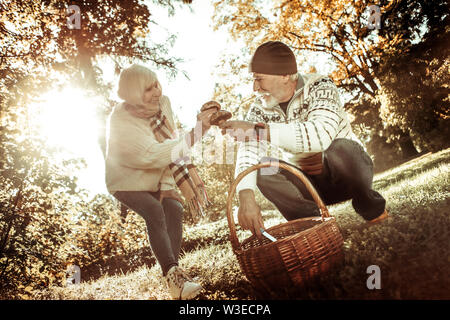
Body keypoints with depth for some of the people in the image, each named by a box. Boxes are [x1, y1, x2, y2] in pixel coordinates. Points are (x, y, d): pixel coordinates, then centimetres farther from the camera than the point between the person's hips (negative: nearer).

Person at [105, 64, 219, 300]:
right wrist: (196, 133, -41)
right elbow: (154, 154, -37)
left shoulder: (163, 103, -7)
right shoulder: (120, 122, -25)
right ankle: (173, 274, -34)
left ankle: (172, 274, -25)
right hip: (128, 183, -4)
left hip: (159, 181, 5)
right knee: (154, 211, -31)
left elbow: (172, 150, -3)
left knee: (174, 208, -24)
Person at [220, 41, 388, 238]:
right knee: (263, 166, -23)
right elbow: (248, 154, -22)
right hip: (309, 185, 3)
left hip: (347, 173, -3)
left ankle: (370, 205, -8)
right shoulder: (260, 110, -6)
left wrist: (258, 131, -44)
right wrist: (246, 197, -41)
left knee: (341, 148, -36)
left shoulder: (319, 87, -19)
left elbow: (322, 134, -41)